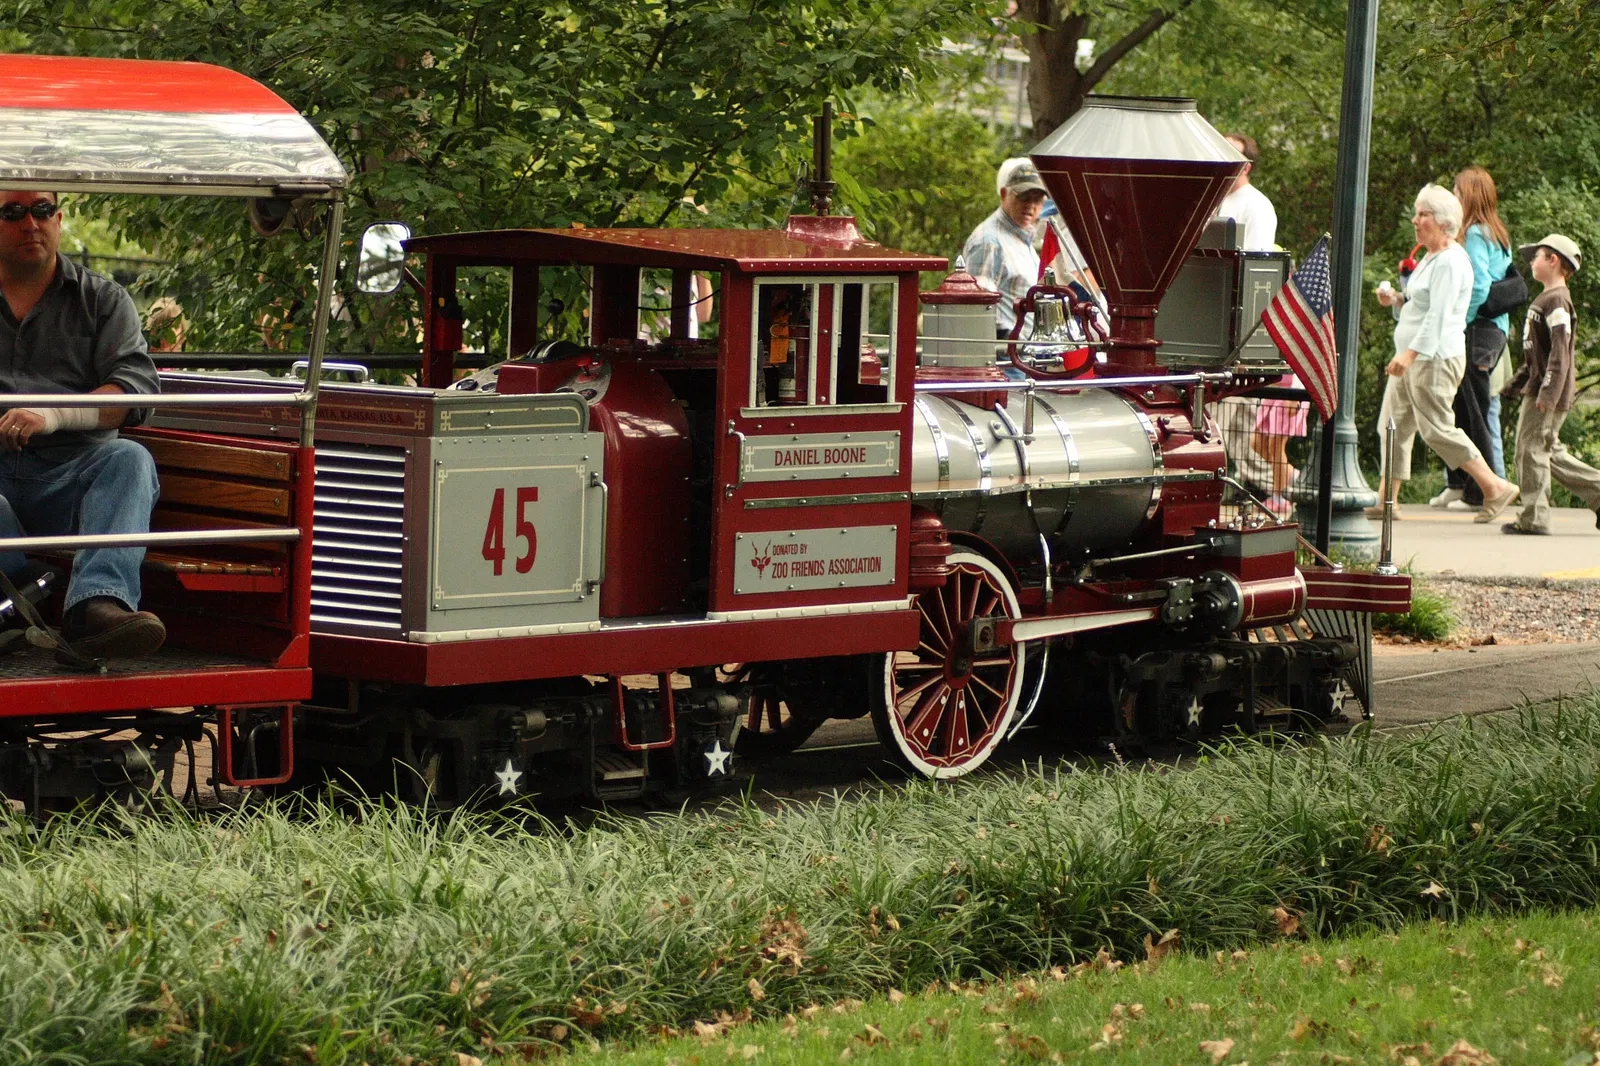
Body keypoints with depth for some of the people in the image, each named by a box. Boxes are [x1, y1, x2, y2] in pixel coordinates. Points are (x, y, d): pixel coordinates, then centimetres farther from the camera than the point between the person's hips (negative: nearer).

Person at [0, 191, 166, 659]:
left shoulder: (103, 299, 19)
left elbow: (139, 388, 2)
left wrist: (54, 416, -17)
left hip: (71, 471, 1)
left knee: (129, 460, -32)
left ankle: (97, 601, -52)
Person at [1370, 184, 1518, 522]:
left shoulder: (1450, 261, -15)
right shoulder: (1431, 258, 18)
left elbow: (1438, 315, -23)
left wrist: (1411, 353, -29)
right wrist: (1397, 299, 7)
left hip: (1436, 357, -11)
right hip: (1414, 358, 11)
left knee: (1437, 428, -10)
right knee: (1393, 425, 7)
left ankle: (1496, 488, -2)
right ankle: (1385, 500, 8)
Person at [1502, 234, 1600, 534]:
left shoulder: (1556, 301, -15)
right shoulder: (1544, 299, 18)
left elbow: (1560, 351, -21)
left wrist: (1548, 392, -26)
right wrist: (1519, 382, 26)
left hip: (1548, 395, -10)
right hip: (1537, 390, 10)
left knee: (1532, 448, -7)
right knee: (1551, 452, 13)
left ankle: (1534, 518, -4)